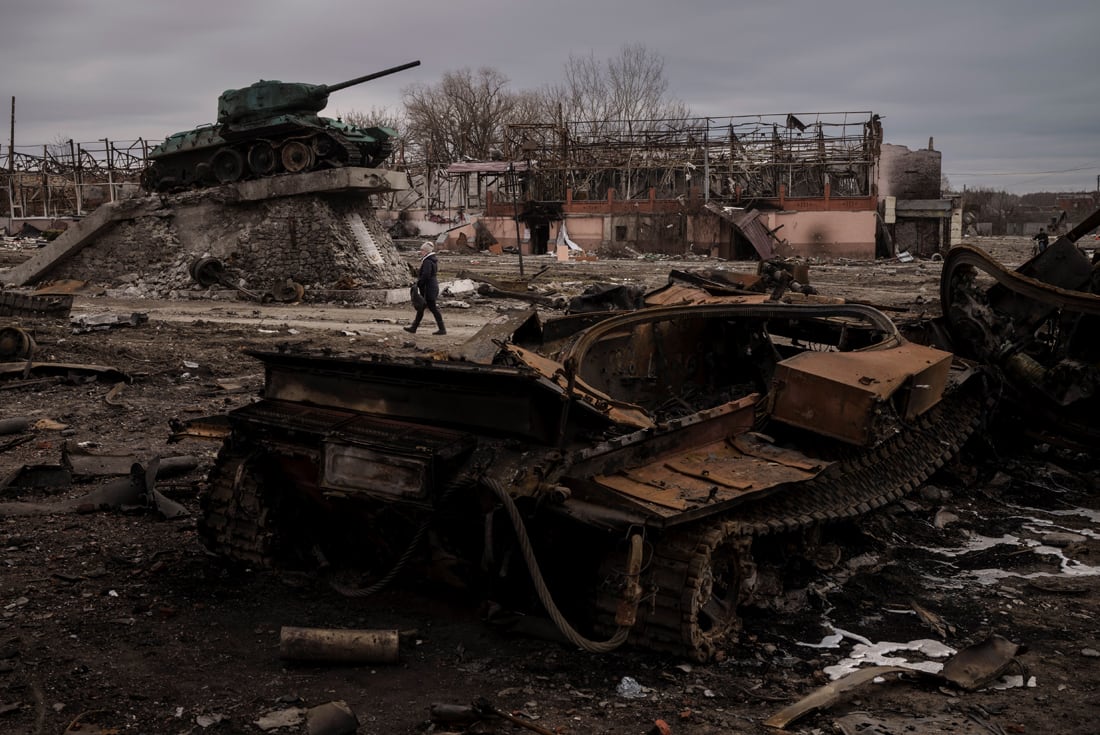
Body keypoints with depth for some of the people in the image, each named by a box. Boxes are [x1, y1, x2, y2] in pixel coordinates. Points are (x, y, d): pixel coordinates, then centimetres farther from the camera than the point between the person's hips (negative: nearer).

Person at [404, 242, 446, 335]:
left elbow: (425, 276, -27)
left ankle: (442, 329, 3)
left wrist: (418, 284, -18)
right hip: (433, 287, 10)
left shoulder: (427, 262, -18)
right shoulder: (432, 260, 13)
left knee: (433, 308, -3)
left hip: (428, 289, -10)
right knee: (420, 308, 14)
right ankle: (413, 327, 19)